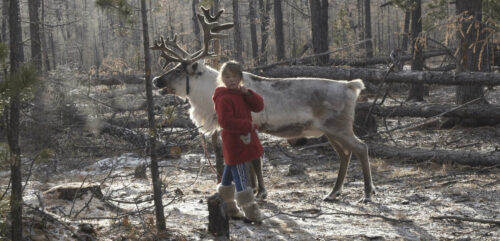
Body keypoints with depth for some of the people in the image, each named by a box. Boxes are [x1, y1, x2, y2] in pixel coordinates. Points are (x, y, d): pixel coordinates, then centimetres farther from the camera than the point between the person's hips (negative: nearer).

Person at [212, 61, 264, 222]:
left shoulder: (241, 94, 11)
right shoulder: (224, 98, -16)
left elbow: (259, 106, 5)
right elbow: (225, 121, -24)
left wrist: (248, 93, -11)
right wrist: (248, 126, -21)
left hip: (244, 140, 10)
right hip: (233, 141, -10)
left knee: (229, 174, 19)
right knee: (240, 178, -7)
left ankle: (227, 208, 31)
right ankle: (251, 212, -6)